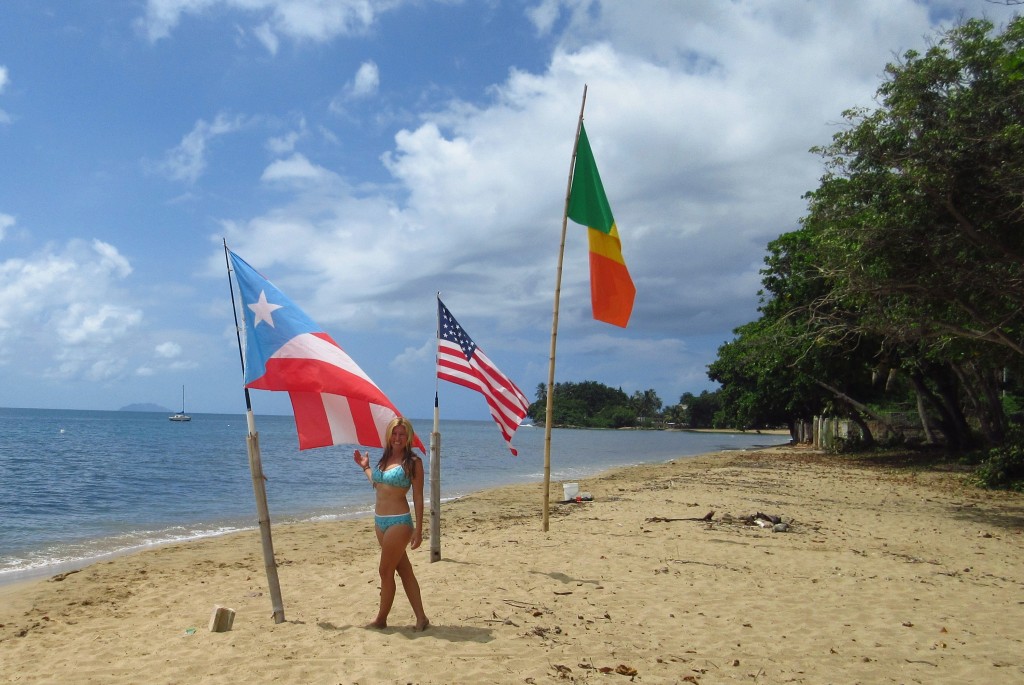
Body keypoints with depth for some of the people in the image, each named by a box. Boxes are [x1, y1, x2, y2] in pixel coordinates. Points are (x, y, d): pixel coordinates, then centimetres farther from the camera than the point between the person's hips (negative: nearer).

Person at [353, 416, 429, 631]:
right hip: (380, 521, 7)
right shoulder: (384, 459, 9)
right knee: (404, 570, 10)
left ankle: (381, 619, 19)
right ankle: (421, 617, 17)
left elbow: (418, 498, -9)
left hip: (399, 522, -7)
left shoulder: (413, 462, -9)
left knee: (385, 571, 2)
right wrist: (365, 467, 24)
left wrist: (418, 530, -12)